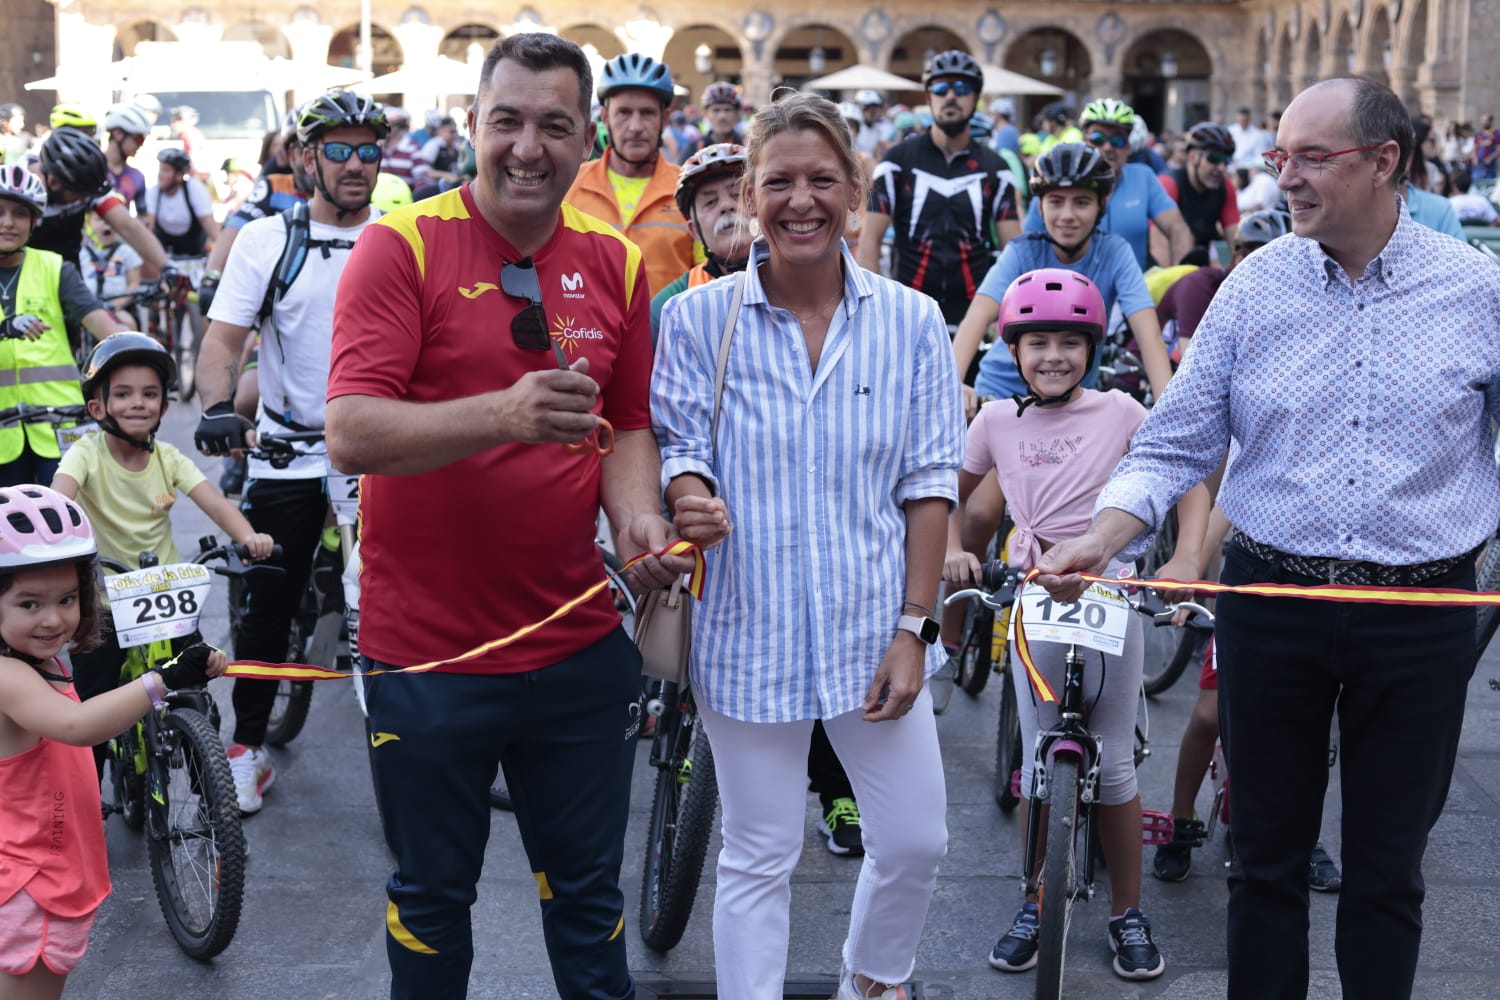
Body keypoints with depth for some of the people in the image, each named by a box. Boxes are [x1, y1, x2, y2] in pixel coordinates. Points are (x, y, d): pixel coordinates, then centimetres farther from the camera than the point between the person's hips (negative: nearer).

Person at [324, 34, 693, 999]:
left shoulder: (615, 263, 4)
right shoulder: (404, 245, -10)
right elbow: (351, 431, -20)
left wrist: (640, 518, -8)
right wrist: (504, 414, -34)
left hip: (579, 646, 3)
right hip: (428, 653, -3)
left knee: (588, 892, 16)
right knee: (432, 895, 14)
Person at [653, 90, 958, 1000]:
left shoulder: (912, 320, -1)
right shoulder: (699, 317, -5)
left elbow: (929, 482, 0)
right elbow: (676, 451, 0)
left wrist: (915, 625, -5)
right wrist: (688, 500, -24)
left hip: (874, 627, 2)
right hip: (751, 628, -1)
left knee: (916, 843, 10)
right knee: (759, 859, 9)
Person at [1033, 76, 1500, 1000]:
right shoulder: (1256, 288, -1)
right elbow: (1175, 447, 0)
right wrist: (1101, 542, -15)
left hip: (1421, 613, -1)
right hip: (1271, 602, 1)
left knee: (1388, 870, 11)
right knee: (1268, 858, 13)